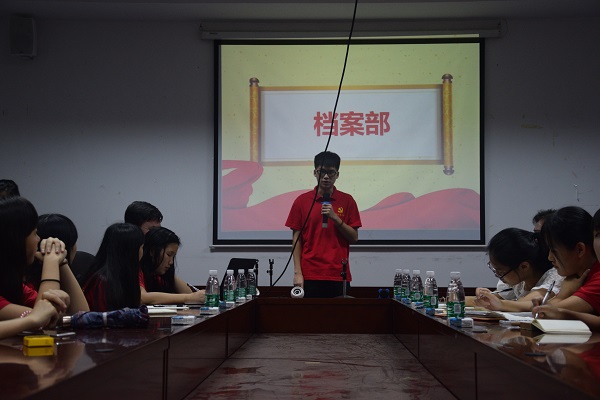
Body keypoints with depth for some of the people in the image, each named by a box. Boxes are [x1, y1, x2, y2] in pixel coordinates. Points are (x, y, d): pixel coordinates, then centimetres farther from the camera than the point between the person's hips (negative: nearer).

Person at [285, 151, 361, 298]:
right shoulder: (302, 201, 4)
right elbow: (296, 239, 3)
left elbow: (354, 238, 3)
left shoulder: (347, 201, 5)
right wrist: (297, 273, -4)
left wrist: (335, 218, -12)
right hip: (310, 275, 0)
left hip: (339, 275, 1)